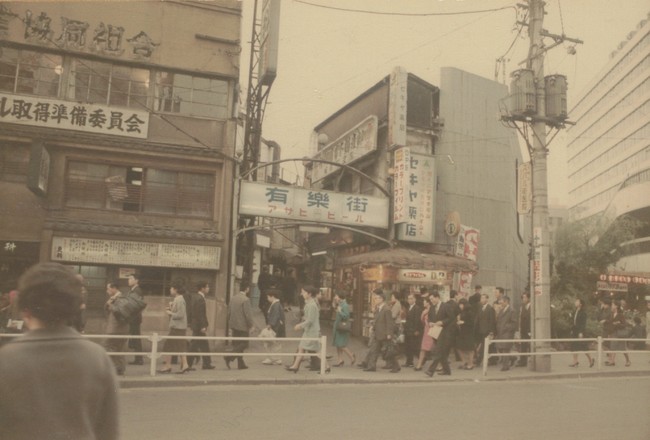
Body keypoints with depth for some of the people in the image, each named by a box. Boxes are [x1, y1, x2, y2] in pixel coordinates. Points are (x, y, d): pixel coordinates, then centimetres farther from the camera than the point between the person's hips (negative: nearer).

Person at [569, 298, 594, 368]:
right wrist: (572, 330, 12)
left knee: (582, 346, -4)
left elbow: (583, 323, -15)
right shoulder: (575, 311, 14)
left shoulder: (583, 312, -10)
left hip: (580, 331, -8)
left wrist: (581, 332, -20)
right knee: (574, 346, 4)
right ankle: (575, 362, 7)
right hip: (575, 331, 8)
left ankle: (591, 359, 13)